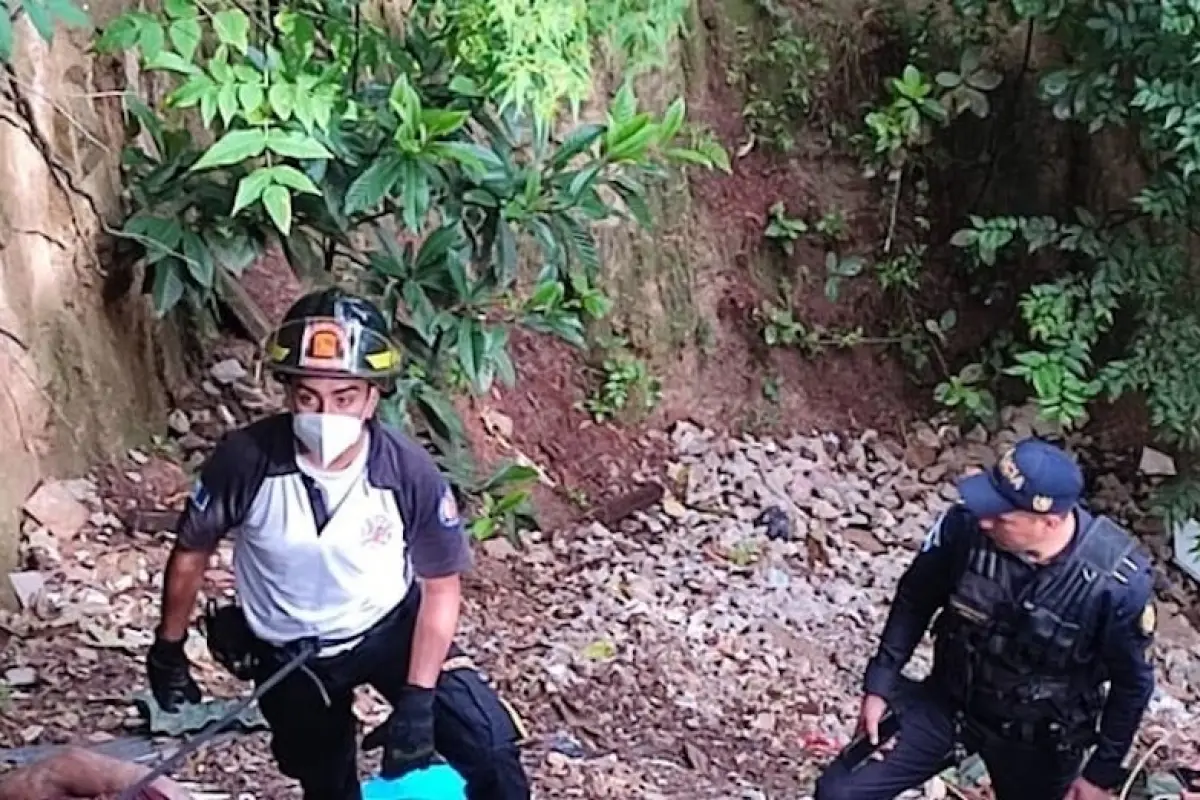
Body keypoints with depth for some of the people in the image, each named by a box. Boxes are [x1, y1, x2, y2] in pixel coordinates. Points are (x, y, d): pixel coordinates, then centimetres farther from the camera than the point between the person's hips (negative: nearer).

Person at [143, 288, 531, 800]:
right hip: (288, 656, 1)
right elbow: (191, 552, -7)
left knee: (490, 745, -18)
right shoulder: (246, 459, -26)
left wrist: (416, 701, -16)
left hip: (391, 627, -1)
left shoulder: (411, 473, -26)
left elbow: (440, 589, -12)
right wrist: (168, 654, 3)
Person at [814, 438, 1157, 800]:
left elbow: (1132, 683, -13)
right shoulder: (967, 523, -26)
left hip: (1038, 738, -2)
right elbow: (915, 598, -5)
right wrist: (879, 683, -3)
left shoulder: (1118, 581, -31)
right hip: (948, 702, 2)